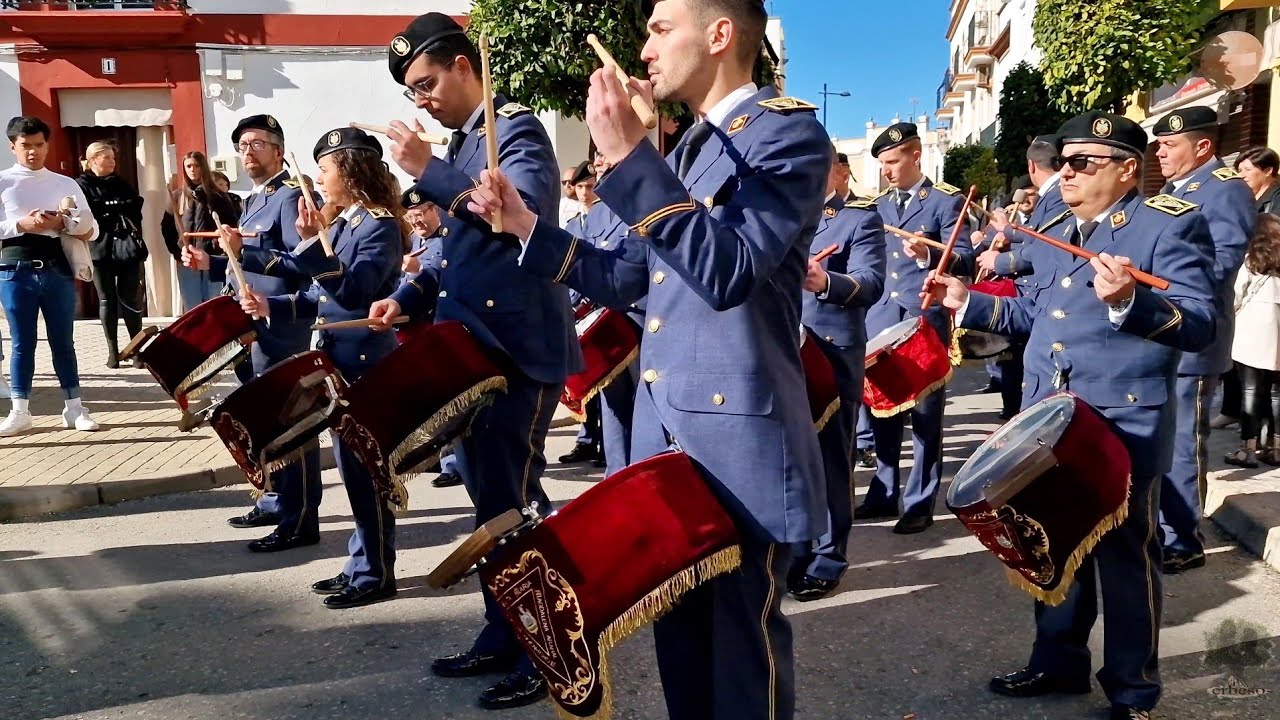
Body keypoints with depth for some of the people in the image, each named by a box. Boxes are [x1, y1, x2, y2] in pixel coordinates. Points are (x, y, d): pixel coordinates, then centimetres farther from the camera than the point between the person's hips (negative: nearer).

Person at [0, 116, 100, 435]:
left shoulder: (66, 184, 11)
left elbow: (91, 230, 8)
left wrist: (62, 222, -10)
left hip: (57, 268, 1)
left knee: (63, 340, 6)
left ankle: (74, 407, 12)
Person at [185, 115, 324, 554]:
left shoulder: (291, 195, -11)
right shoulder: (254, 201, 19)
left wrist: (243, 251, -29)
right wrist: (210, 263, 12)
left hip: (282, 328, -10)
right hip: (254, 327, 10)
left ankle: (300, 521, 2)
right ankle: (275, 501, 30)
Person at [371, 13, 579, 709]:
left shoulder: (517, 127, -8)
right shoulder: (462, 144, 18)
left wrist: (426, 169, -27)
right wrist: (410, 297, 9)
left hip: (520, 349, -9)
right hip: (474, 347, 9)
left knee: (513, 501, -4)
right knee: (490, 497, 14)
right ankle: (501, 636, 28)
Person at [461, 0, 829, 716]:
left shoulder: (789, 132, -11)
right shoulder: (687, 149, 16)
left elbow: (728, 271, -25)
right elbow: (626, 280, 17)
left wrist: (630, 154, -27)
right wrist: (524, 222, 9)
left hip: (738, 439, -8)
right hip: (665, 429, 8)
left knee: (743, 634, 6)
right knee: (680, 625, 18)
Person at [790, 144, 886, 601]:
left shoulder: (862, 218, -3)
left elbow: (871, 284, -19)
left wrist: (826, 281, -37)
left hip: (833, 358, -6)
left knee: (829, 461, 1)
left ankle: (827, 560, 12)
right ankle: (795, 549, 25)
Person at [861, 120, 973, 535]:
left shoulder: (945, 201, -3)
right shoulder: (880, 206, 15)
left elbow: (965, 260, -11)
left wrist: (929, 254, -29)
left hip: (925, 321, -5)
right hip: (881, 321, 6)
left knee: (925, 415, 1)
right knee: (883, 411, 10)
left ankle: (920, 502, 10)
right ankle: (884, 495, 20)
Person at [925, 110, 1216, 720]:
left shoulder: (1172, 224, -9)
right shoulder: (1054, 232, 14)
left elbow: (1200, 323, -19)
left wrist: (1129, 301, -36)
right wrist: (968, 302, 13)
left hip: (1123, 427, -7)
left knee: (1125, 557, 7)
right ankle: (1058, 662, 36)